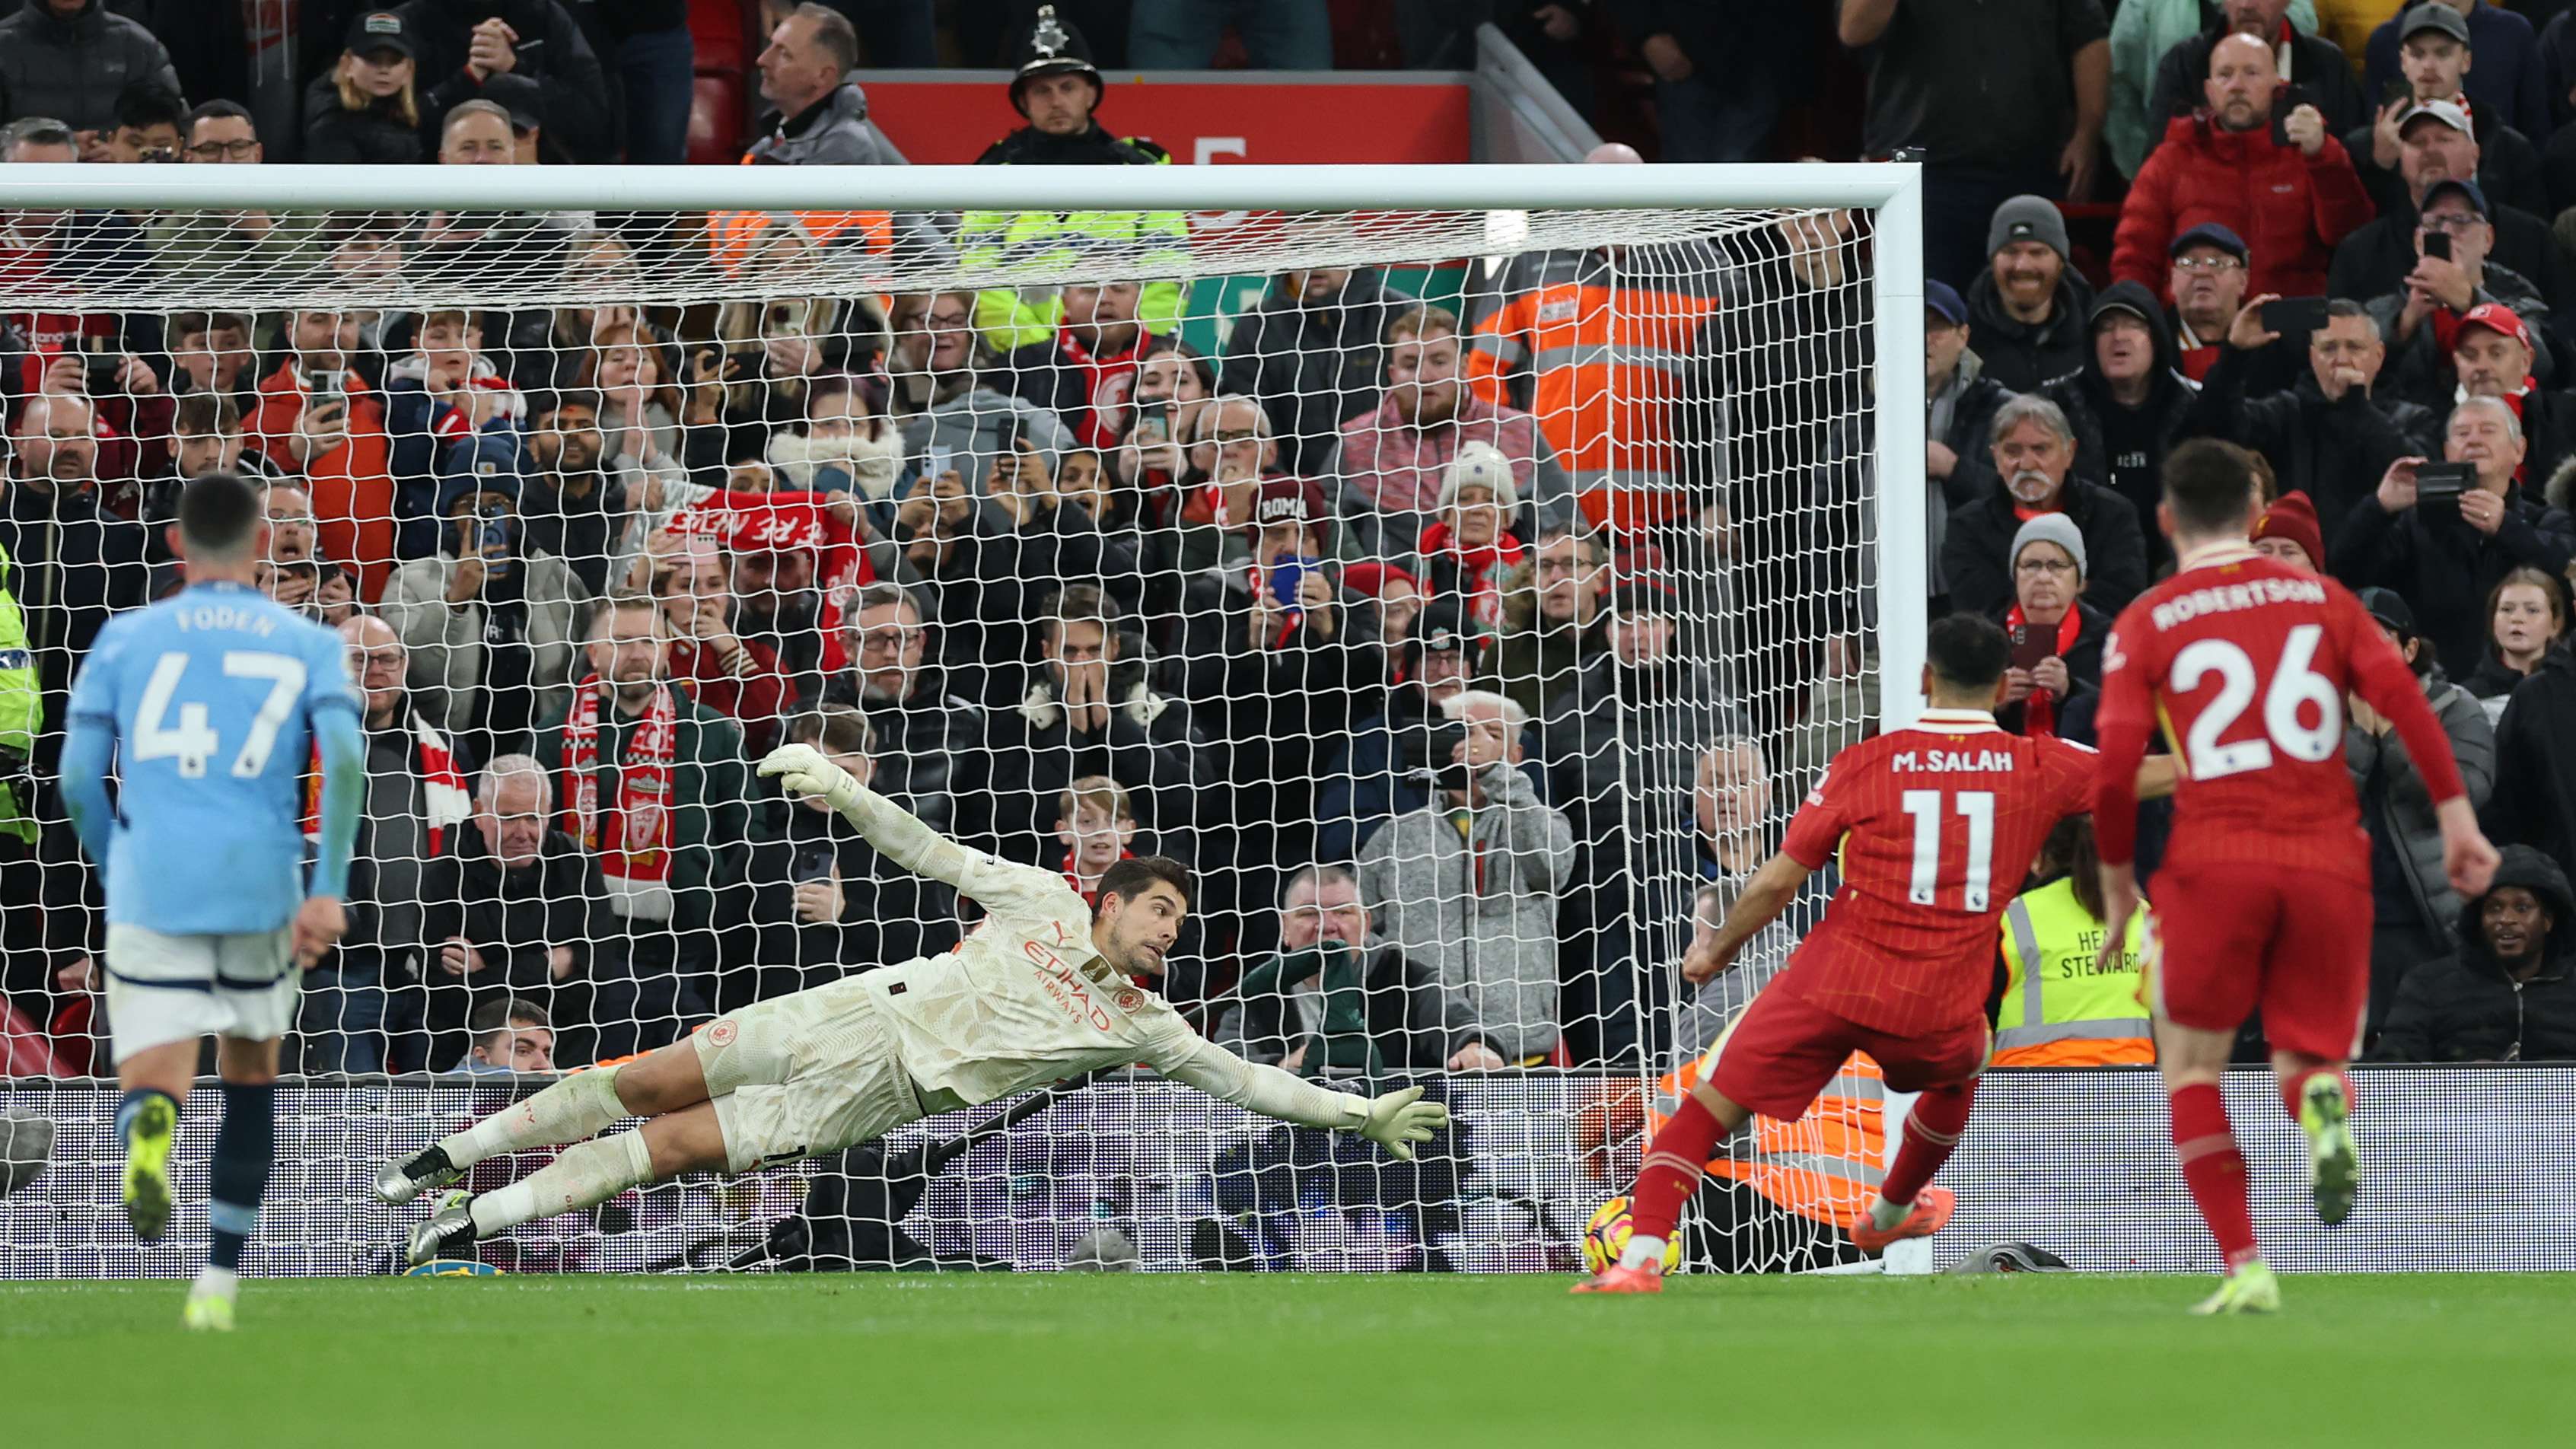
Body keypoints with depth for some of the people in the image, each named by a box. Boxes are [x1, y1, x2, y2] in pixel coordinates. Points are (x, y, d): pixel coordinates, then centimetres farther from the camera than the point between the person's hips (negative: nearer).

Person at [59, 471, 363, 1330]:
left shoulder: (126, 639, 8)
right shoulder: (307, 646, 8)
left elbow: (77, 779, 5)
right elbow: (345, 760, -8)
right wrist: (328, 890, -10)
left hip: (150, 896, -1)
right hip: (263, 894, 1)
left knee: (151, 1087, -3)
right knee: (251, 1075, 23)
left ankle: (151, 1129, -43)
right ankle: (220, 1282, 21)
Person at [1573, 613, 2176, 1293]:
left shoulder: (1866, 763, 1)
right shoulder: (2039, 769, 2)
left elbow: (1776, 883, 3)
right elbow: (2153, 775, 14)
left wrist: (1718, 950, 18)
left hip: (1830, 983, -2)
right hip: (1939, 1007, 2)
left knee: (1706, 1111, 2)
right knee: (1959, 1072, 37)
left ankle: (1641, 1258, -16)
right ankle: (1891, 1212, 55)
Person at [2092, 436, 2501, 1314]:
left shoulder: (2145, 624, 5)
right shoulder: (2322, 598, 11)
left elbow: (2116, 767, -3)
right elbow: (2401, 696, -2)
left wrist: (2117, 881, 8)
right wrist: (2456, 815, -1)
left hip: (2214, 864, -2)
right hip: (2329, 865, 2)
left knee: (2192, 1065, 12)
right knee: (2307, 1055, 14)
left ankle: (2244, 1266, -4)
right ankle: (2322, 1102, -26)